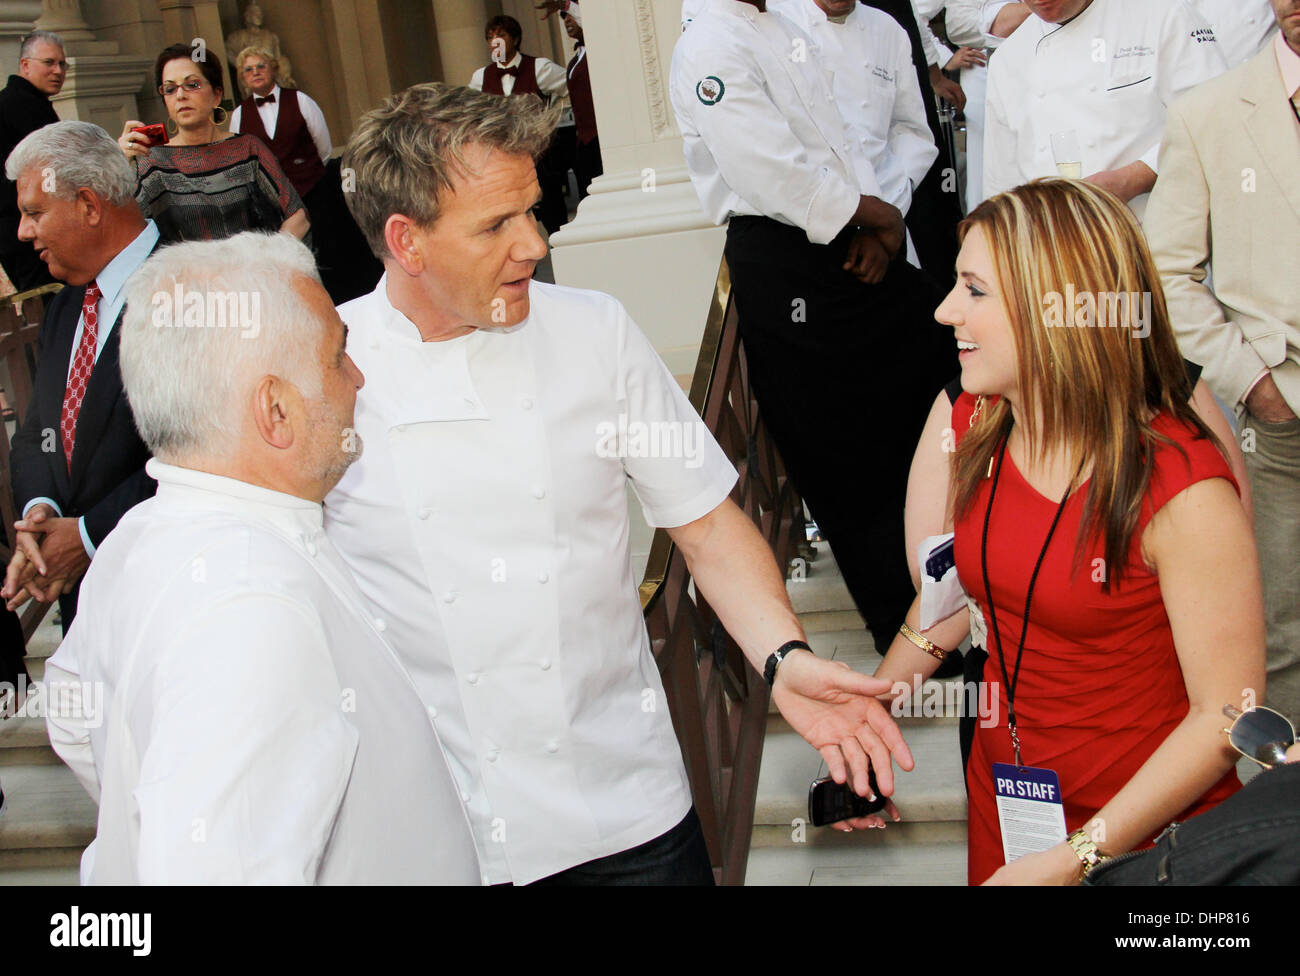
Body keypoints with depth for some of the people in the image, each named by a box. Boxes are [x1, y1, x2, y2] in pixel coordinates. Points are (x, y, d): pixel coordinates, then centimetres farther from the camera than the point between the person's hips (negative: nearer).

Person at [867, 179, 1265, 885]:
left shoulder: (1184, 494, -26)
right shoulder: (962, 427, -7)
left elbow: (1227, 716, -22)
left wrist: (1075, 857, -23)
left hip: (1146, 830, -5)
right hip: (1002, 796, 5)